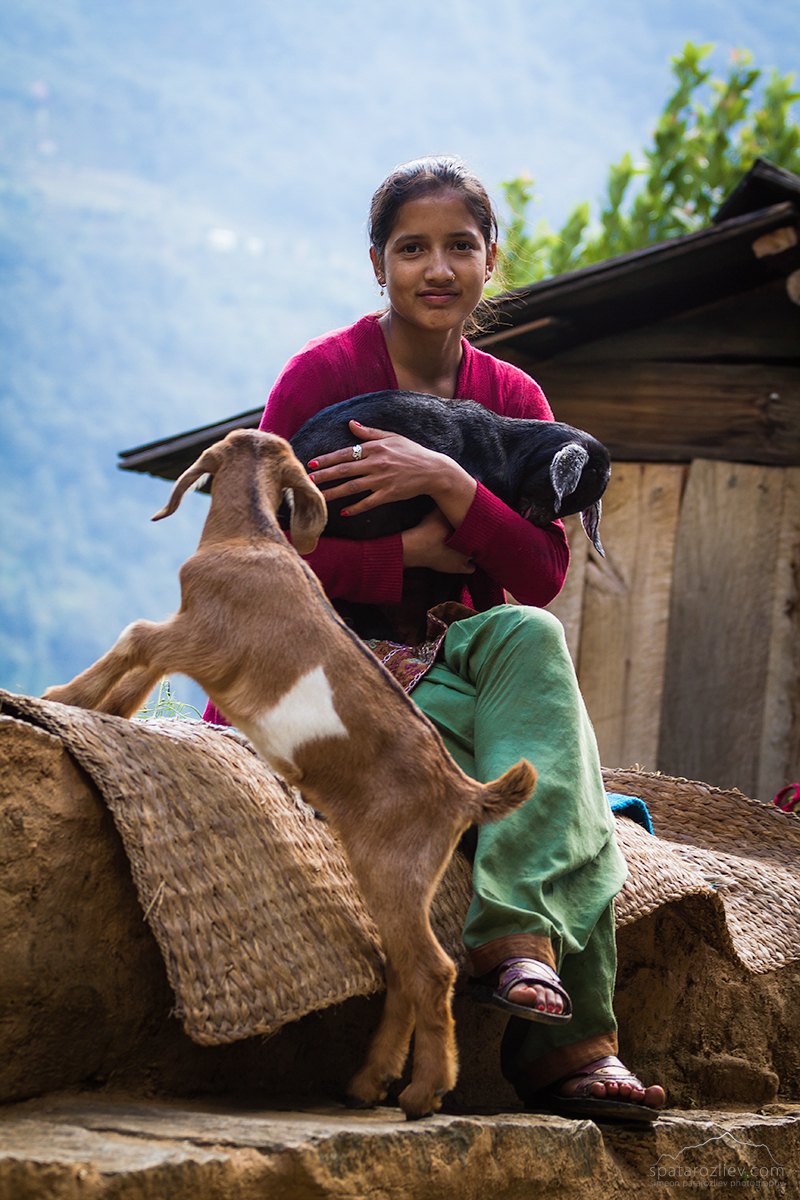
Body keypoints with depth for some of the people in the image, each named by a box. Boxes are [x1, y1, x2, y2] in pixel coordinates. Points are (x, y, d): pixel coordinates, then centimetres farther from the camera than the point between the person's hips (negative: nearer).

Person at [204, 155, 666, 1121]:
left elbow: (544, 577, -2)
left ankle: (518, 938, -43)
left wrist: (449, 485, -18)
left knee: (531, 639, -33)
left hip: (455, 660, 4)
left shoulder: (513, 400, 11)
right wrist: (416, 551, -12)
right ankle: (572, 1037, -38)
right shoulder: (321, 375, -3)